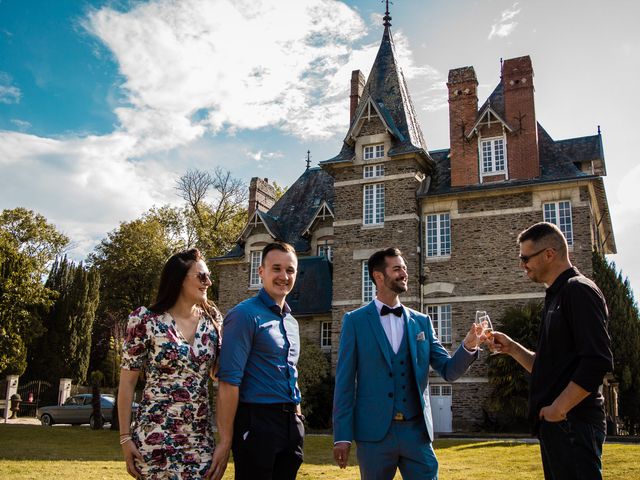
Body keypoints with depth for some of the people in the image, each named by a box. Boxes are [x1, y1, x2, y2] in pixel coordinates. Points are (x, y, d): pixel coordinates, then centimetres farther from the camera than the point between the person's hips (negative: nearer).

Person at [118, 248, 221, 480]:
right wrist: (125, 437, -5)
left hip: (200, 436, 4)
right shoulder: (146, 321, -7)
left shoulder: (212, 319, 5)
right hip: (155, 434, -4)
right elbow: (127, 383, -3)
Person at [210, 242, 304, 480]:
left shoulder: (291, 322, 15)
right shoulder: (245, 315, -10)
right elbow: (228, 381, -16)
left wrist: (297, 419, 16)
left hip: (291, 423, 8)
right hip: (257, 422, -7)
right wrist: (225, 442, -18)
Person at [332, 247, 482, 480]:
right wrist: (342, 436, -6)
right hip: (374, 433, -2)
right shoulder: (355, 321, 0)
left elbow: (448, 370, 7)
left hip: (416, 432, 3)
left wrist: (468, 346, -12)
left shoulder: (422, 321, 10)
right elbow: (345, 381, -2)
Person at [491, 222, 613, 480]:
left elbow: (597, 363, -20)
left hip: (572, 421, -9)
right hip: (556, 422, 9)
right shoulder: (556, 297, 19)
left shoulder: (579, 290, -10)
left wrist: (558, 409, -18)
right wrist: (512, 348, 9)